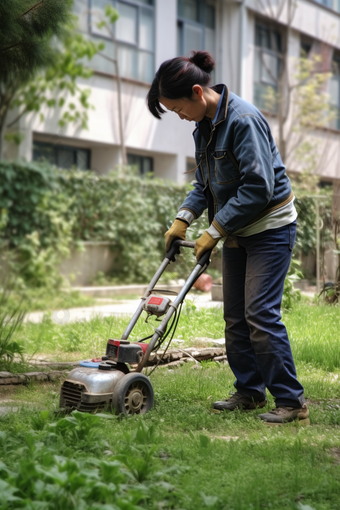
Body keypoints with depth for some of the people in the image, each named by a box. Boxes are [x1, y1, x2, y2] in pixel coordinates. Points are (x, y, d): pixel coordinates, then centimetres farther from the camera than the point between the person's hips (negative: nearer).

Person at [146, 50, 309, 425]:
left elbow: (258, 188, -25)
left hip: (270, 227, -9)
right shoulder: (205, 125, 6)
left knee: (260, 313, -13)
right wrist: (183, 219, -1)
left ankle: (291, 401, -5)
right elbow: (204, 183, 15)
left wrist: (214, 230, -21)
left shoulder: (243, 120, -22)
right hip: (237, 232, 9)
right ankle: (249, 391, 20)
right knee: (235, 317, 9)